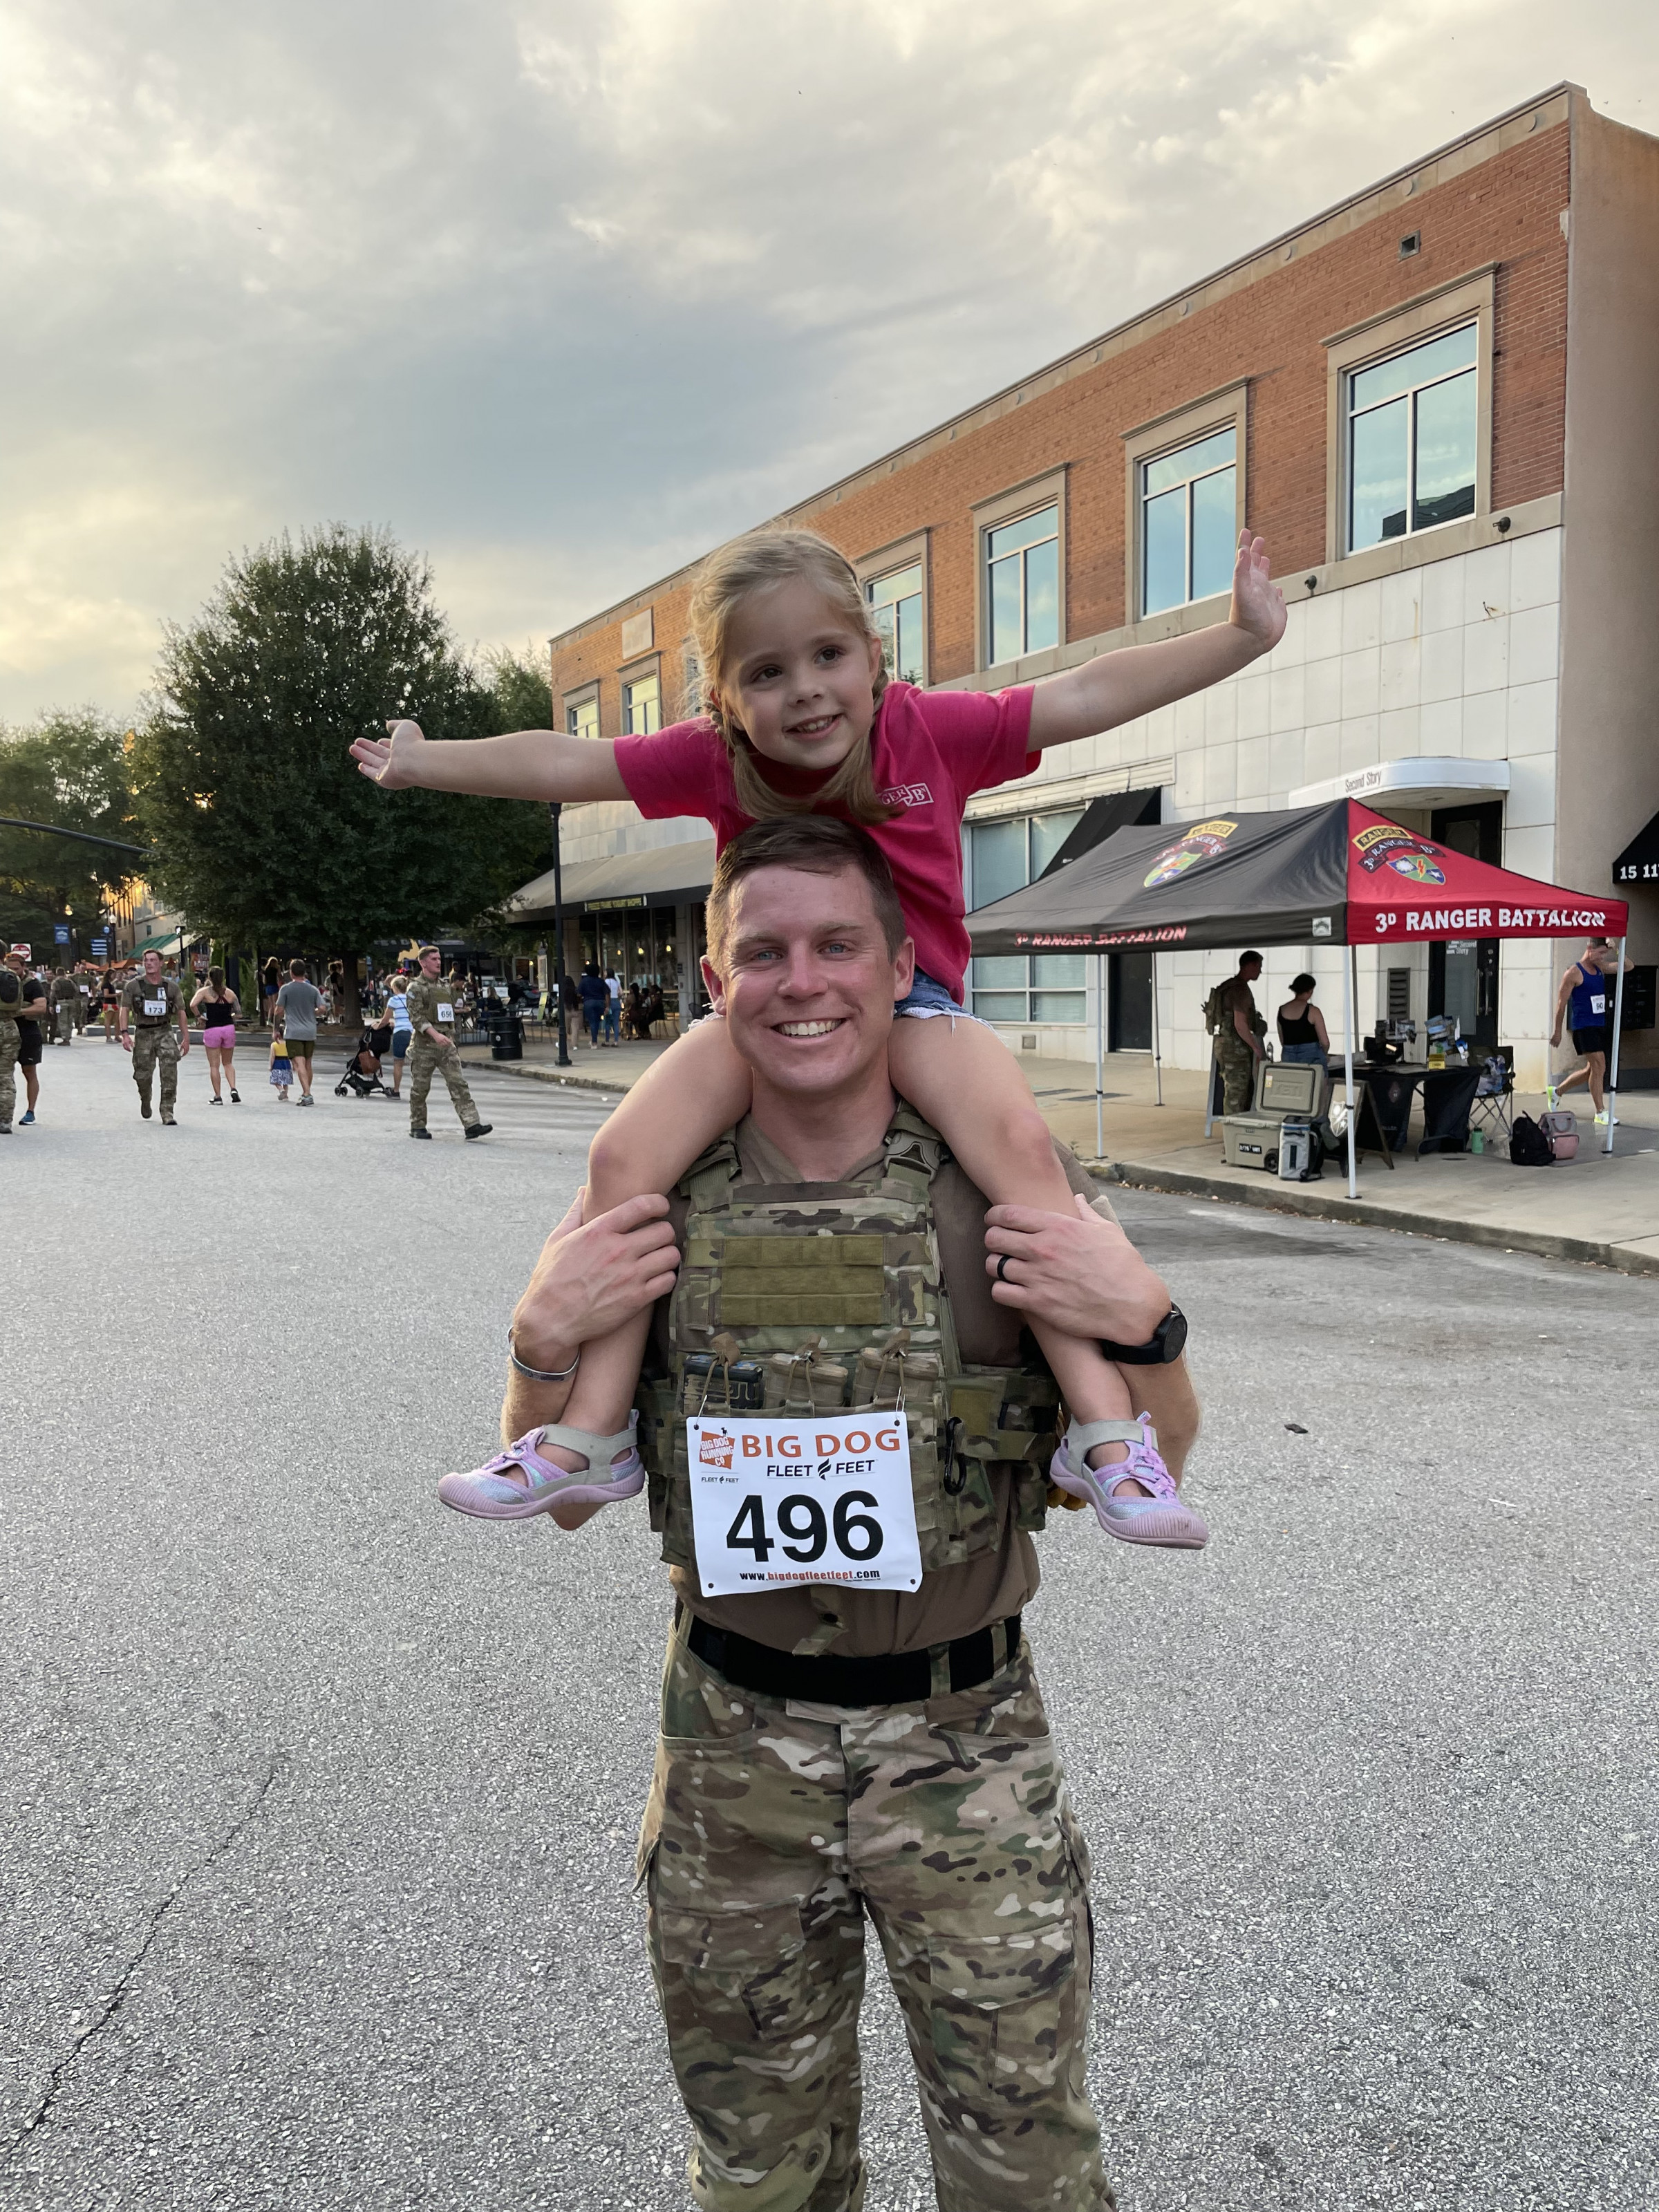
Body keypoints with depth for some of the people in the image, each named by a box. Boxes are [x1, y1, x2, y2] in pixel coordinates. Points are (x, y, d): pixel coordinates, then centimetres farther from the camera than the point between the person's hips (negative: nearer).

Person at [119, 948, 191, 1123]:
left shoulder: (171, 986, 4)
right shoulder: (134, 985, 0)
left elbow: (181, 1013, 9)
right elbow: (125, 1010, -2)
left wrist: (186, 1038, 6)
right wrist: (125, 1034, -14)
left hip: (165, 1032, 0)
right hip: (143, 1034, 0)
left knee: (170, 1072, -16)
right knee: (143, 1075, 3)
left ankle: (167, 1114, -12)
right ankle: (145, 1100, 38)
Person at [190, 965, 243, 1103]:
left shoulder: (205, 992, -2)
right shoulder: (230, 993, 6)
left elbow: (193, 1005, -17)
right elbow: (238, 1012, 7)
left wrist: (199, 1017, -2)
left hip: (212, 1029, -3)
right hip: (229, 1028, 3)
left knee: (214, 1065, 4)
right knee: (228, 1063, 16)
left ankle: (217, 1096, 3)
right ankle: (233, 1089, -4)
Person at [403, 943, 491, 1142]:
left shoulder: (446, 986, 14)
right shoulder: (416, 988, -5)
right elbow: (416, 1018, -15)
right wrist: (435, 1035, -27)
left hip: (446, 1044, 5)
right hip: (424, 1045, -5)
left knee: (458, 1084, -6)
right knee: (420, 1088, 5)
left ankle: (471, 1124, -14)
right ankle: (417, 1126, 19)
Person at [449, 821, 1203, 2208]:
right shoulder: (658, 1203, -6)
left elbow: (1158, 1462, -2)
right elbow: (566, 1498, 1)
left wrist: (1141, 1321, -21)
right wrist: (545, 1341, -17)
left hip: (967, 1743, -1)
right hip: (732, 1744, 2)